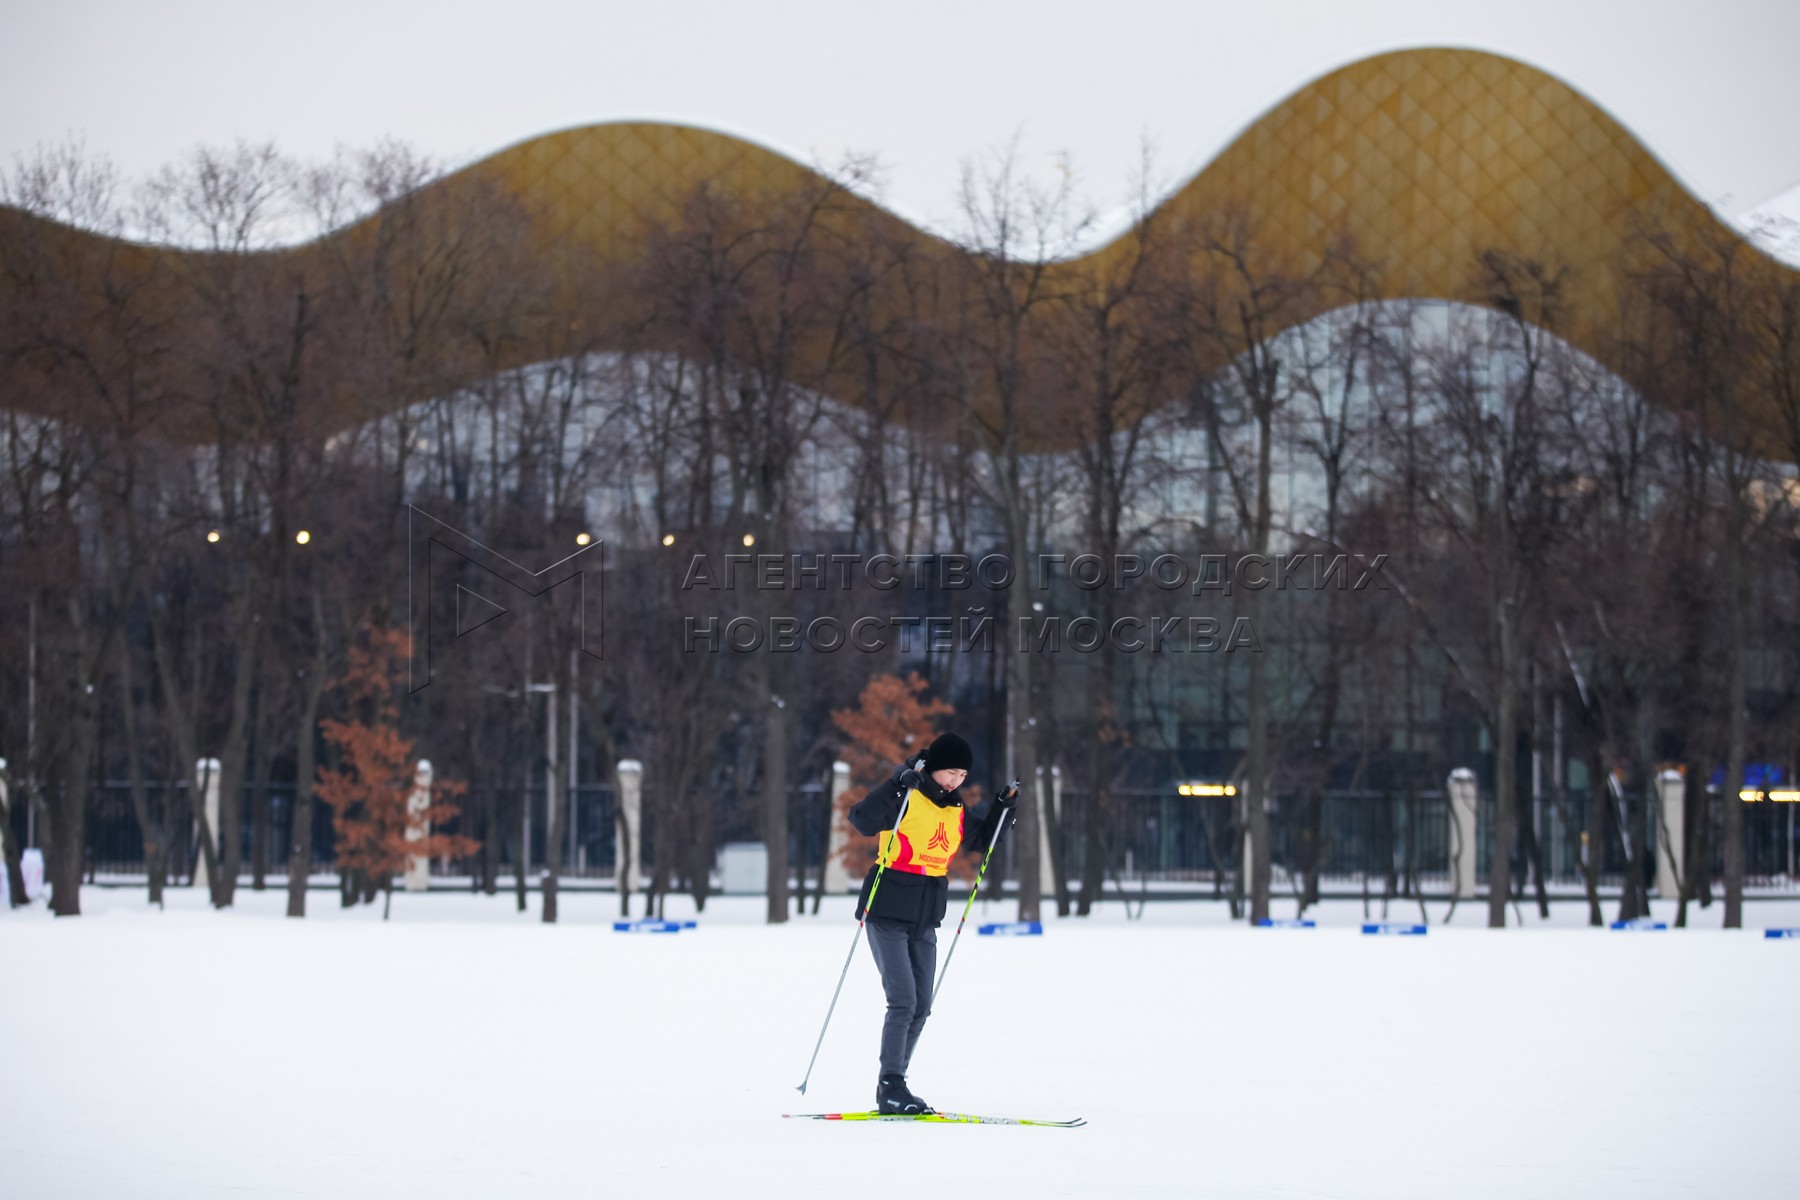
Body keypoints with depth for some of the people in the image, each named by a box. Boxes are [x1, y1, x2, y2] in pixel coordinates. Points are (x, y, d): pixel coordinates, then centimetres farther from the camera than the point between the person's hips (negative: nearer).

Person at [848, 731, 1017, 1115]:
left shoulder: (956, 812, 10)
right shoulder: (904, 798, -12)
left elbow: (980, 841, 29)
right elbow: (862, 821, -28)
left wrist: (1003, 807, 15)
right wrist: (898, 785, -38)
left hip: (924, 919, 7)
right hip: (887, 913, -7)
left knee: (920, 1007, 6)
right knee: (903, 1000, -15)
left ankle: (892, 1090, 14)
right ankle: (891, 1087, -13)